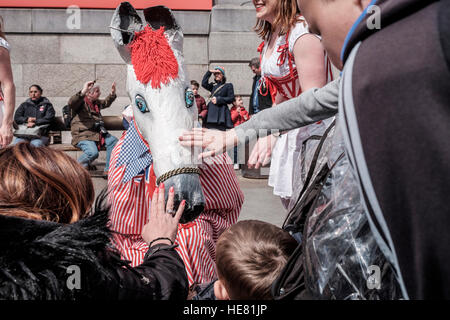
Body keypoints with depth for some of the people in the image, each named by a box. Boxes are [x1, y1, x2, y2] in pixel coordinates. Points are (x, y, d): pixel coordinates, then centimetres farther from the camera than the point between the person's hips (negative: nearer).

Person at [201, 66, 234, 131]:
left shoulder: (228, 86, 9)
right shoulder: (213, 85, 20)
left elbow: (231, 99, 0)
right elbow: (204, 84, 3)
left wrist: (218, 100, -8)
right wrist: (209, 72, 4)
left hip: (221, 113, -4)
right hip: (211, 111, 4)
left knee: (220, 130, -14)